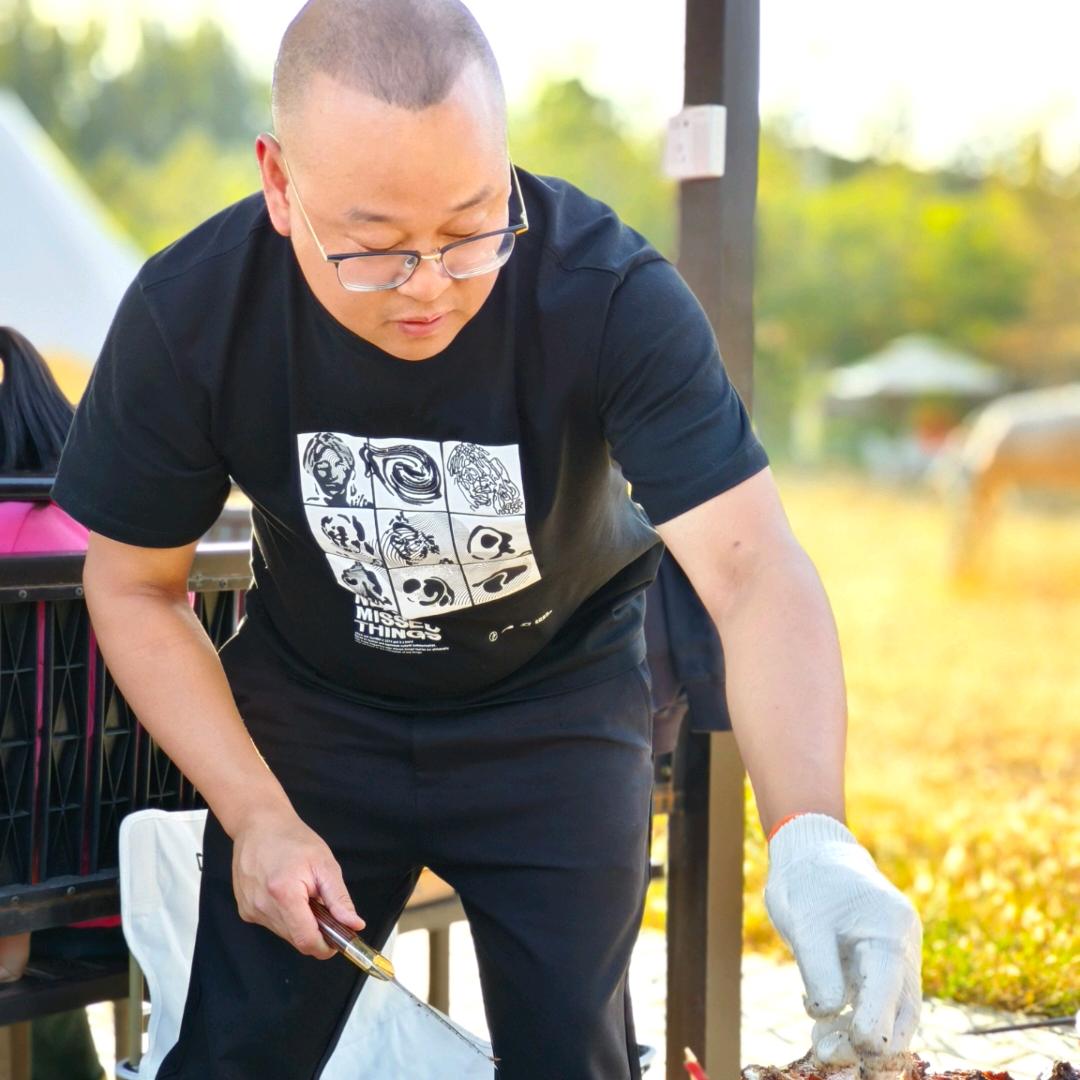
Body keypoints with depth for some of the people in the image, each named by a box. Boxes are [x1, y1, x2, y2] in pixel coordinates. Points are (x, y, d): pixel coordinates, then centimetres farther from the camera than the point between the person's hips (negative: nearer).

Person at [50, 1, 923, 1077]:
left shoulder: (612, 292, -31)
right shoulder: (188, 314, -25)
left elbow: (755, 572, -38)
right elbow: (136, 587, -9)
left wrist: (812, 836, -54)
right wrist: (258, 817, -18)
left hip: (557, 696, -1)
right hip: (311, 696, 1)